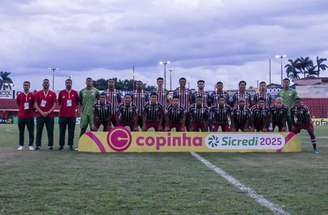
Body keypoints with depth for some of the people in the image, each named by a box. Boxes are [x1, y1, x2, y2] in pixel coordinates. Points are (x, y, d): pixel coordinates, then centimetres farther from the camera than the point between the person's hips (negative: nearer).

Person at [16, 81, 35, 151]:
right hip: (21, 116, 1)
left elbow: (34, 105, 11)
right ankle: (21, 145, 11)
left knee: (31, 131, 0)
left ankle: (31, 145, 7)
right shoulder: (19, 95, 6)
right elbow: (18, 104, 18)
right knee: (21, 132, 4)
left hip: (30, 117, -1)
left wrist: (30, 109, 0)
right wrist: (22, 110, 12)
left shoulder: (32, 96, 3)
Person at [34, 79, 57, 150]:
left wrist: (48, 112, -10)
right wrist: (42, 112, -10)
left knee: (50, 131, 0)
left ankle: (50, 145, 6)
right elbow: (36, 105, 3)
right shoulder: (38, 93, 7)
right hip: (40, 115, 0)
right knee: (39, 131, 1)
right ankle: (38, 145, 6)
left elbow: (54, 105, 2)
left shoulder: (52, 94, 6)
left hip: (50, 115, 0)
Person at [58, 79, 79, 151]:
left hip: (72, 115, 0)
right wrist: (61, 108, 7)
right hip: (63, 115, 0)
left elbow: (77, 103, 14)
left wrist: (75, 108, 5)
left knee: (71, 131, 2)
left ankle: (70, 145, 9)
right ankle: (61, 145, 9)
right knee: (62, 131, 2)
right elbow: (58, 102, 13)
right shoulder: (61, 92, 5)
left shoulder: (75, 93, 6)